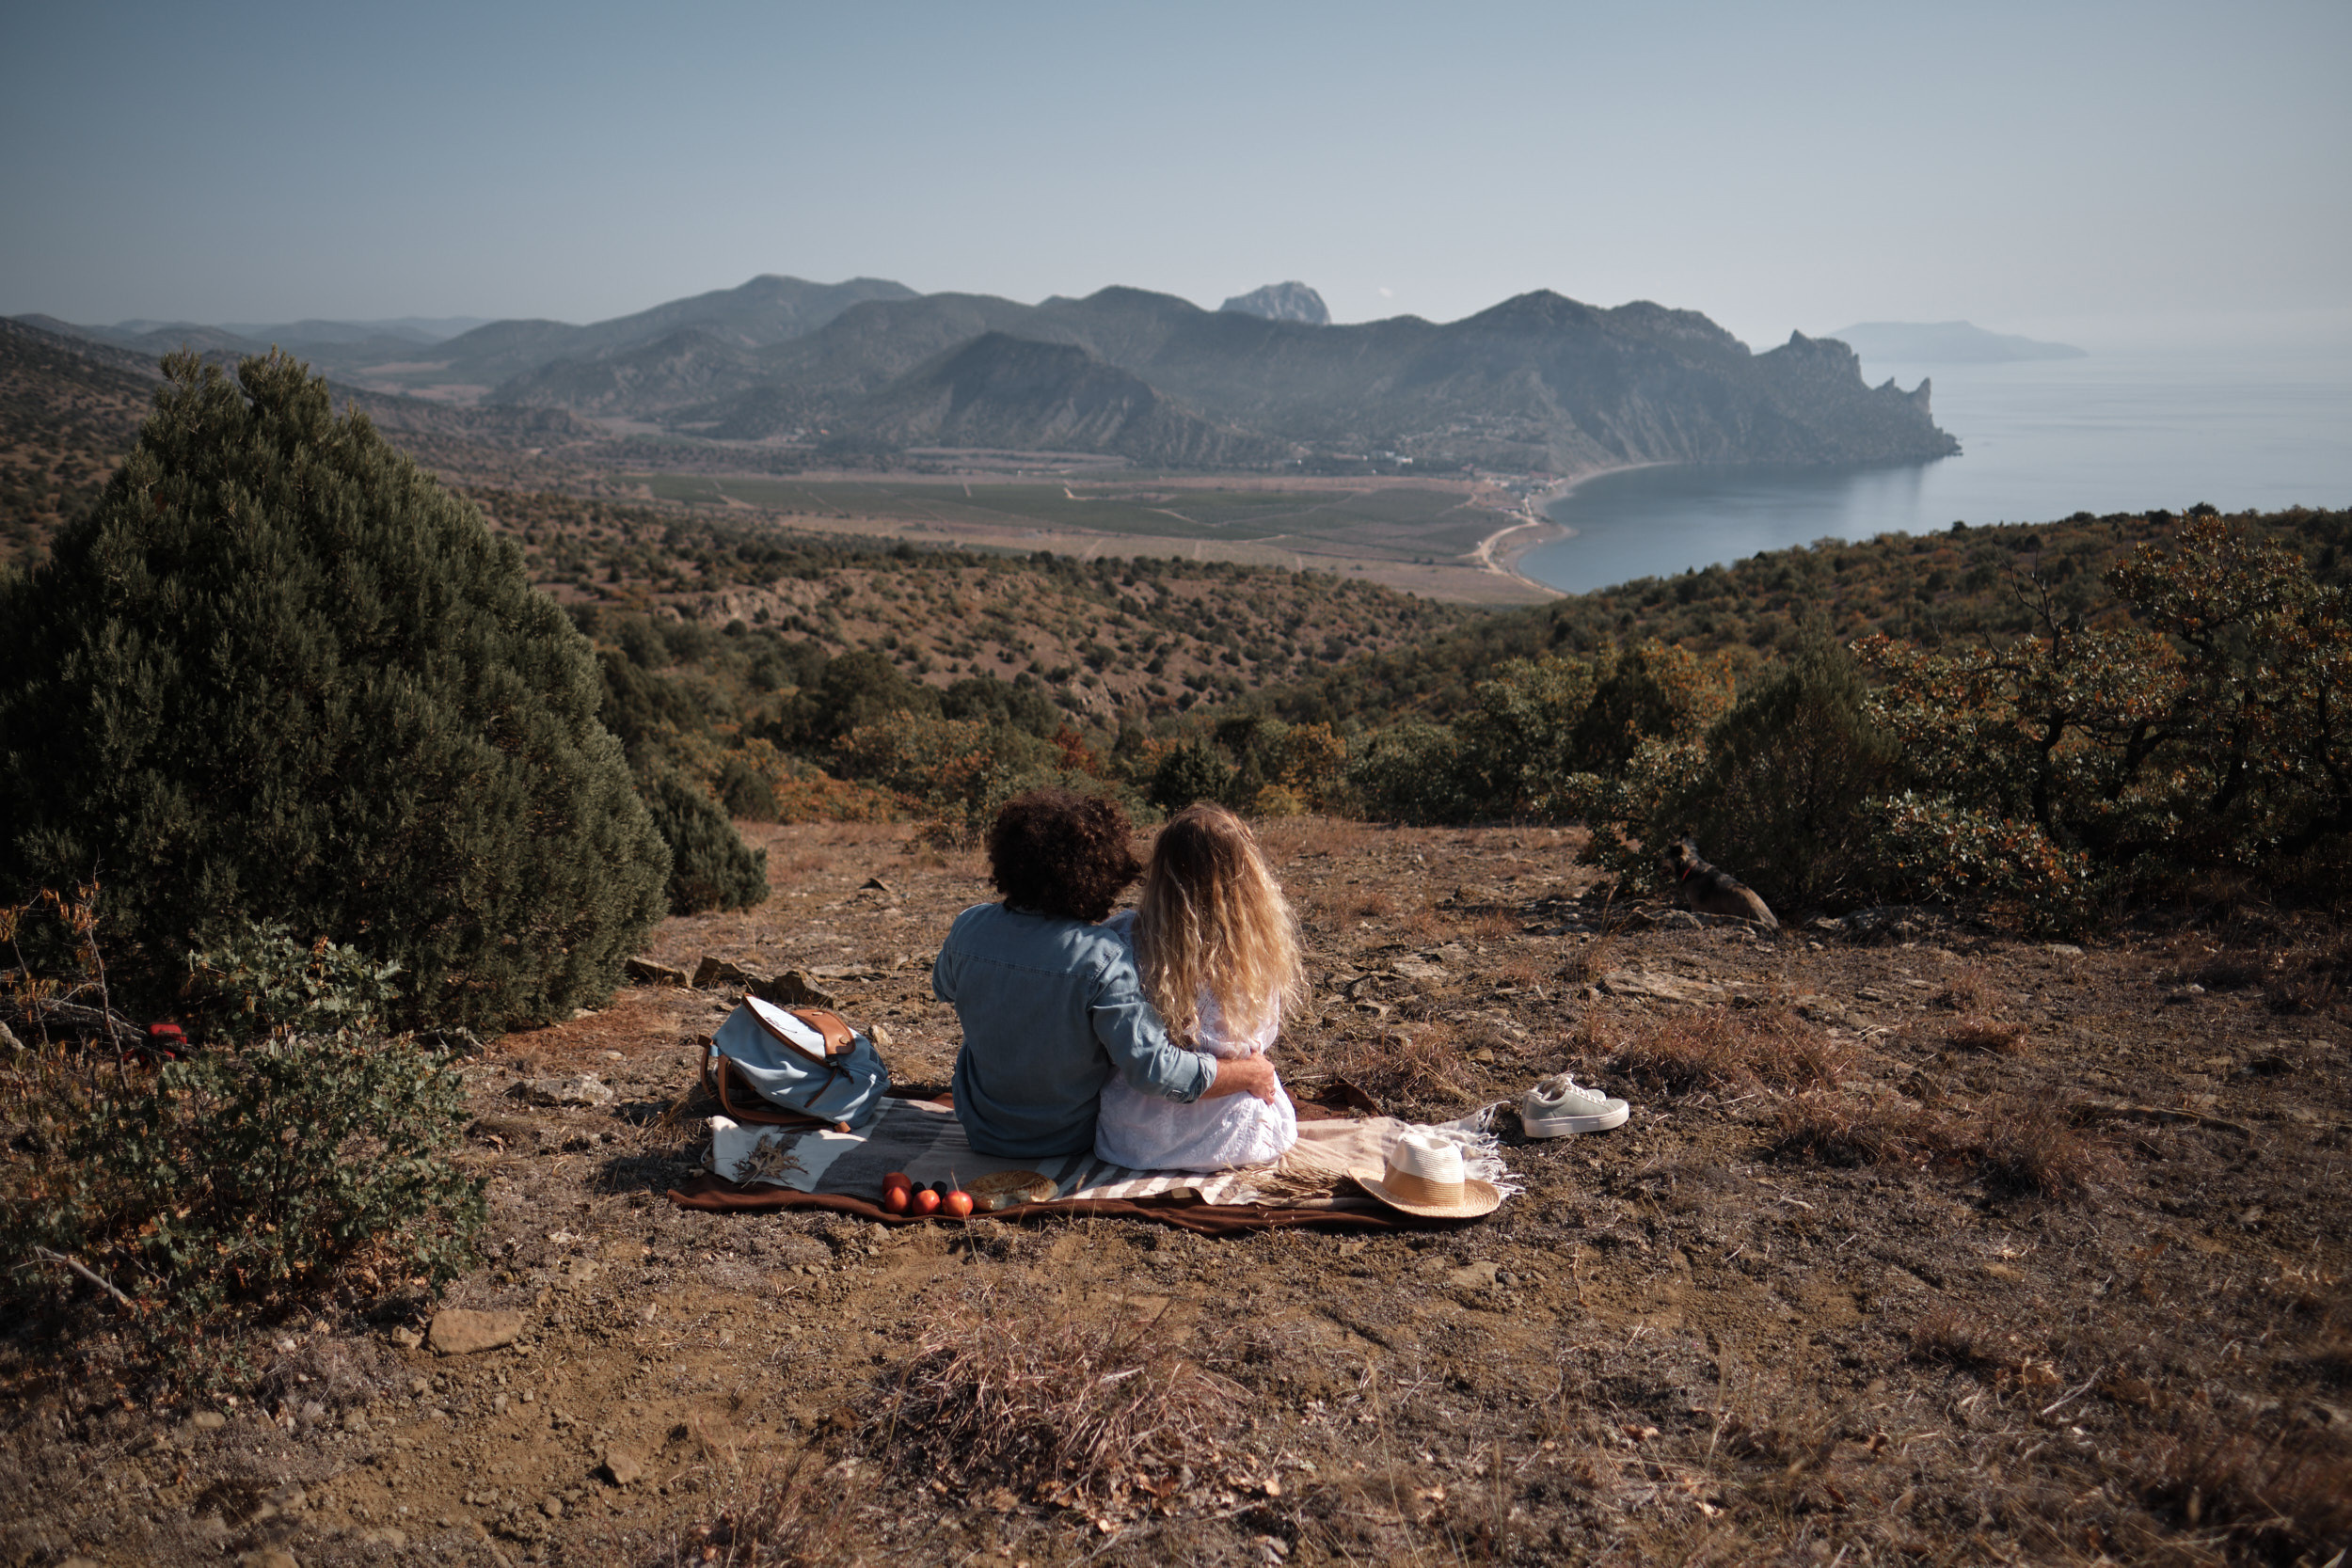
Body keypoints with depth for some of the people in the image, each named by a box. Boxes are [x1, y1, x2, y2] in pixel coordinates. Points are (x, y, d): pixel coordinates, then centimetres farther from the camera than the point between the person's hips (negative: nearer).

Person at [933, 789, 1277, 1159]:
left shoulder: (969, 928, -17)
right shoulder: (1103, 958, -32)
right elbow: (1154, 1070, -36)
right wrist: (1251, 1074, -22)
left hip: (983, 1132, 3)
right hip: (1073, 1139, -3)